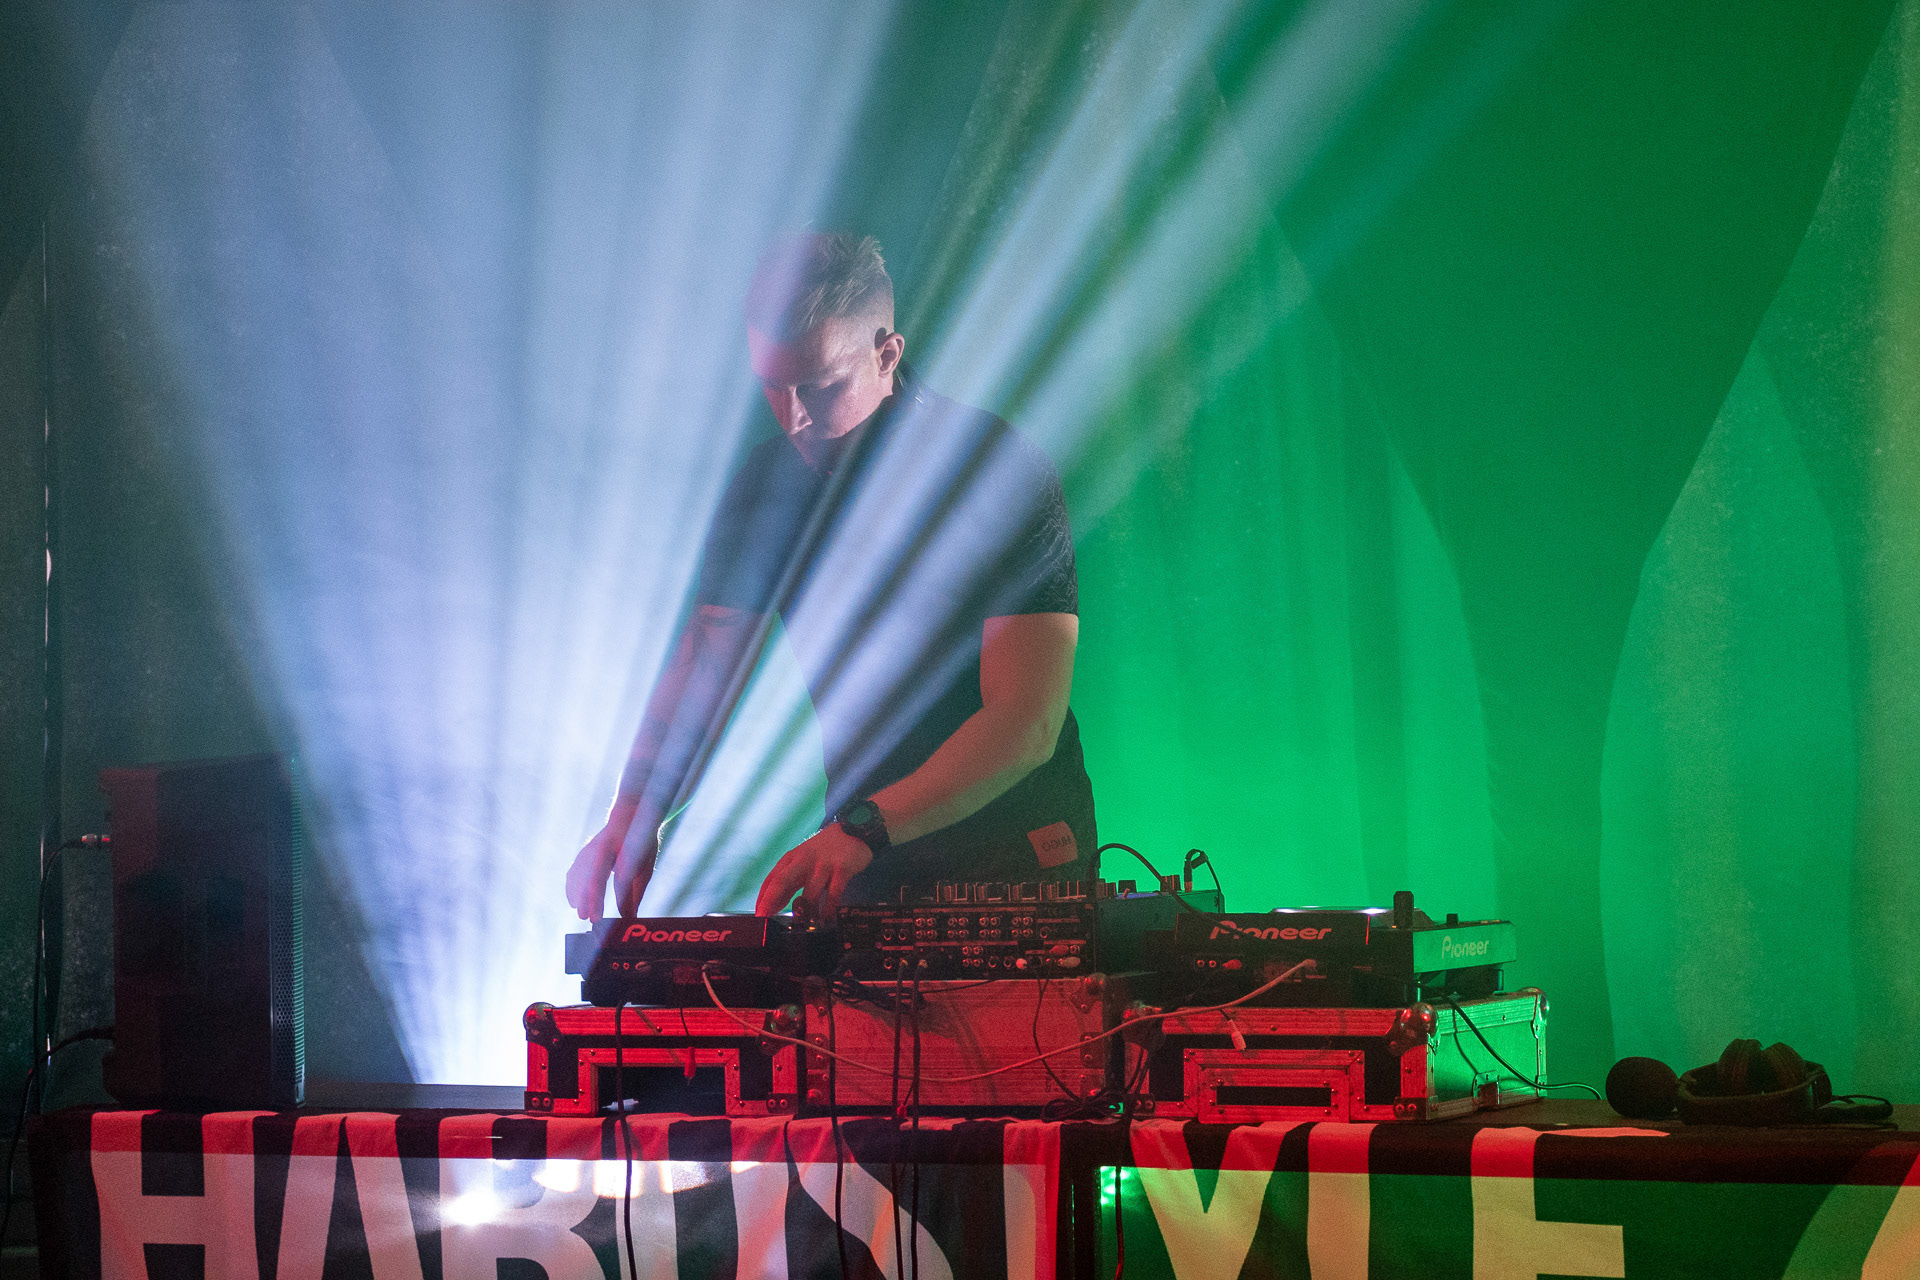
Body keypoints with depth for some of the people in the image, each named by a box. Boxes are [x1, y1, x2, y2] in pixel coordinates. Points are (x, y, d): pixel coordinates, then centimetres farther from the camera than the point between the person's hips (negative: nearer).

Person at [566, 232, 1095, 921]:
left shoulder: (1003, 472, -14)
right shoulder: (767, 486, 3)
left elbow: (1028, 724, -21)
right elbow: (699, 672, 0)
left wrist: (862, 829, -32)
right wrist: (634, 814, -20)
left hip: (1020, 865, -4)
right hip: (868, 869, 5)